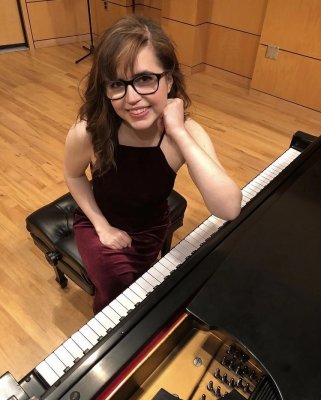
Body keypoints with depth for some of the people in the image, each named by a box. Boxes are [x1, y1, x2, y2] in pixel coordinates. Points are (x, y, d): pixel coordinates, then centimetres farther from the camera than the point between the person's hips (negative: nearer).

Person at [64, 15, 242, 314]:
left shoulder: (187, 133, -27)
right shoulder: (87, 134, -29)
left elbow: (229, 209, -40)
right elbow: (73, 176, -5)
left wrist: (178, 133, -43)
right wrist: (102, 226, -11)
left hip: (151, 225, 2)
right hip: (99, 223, -1)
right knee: (117, 294, -18)